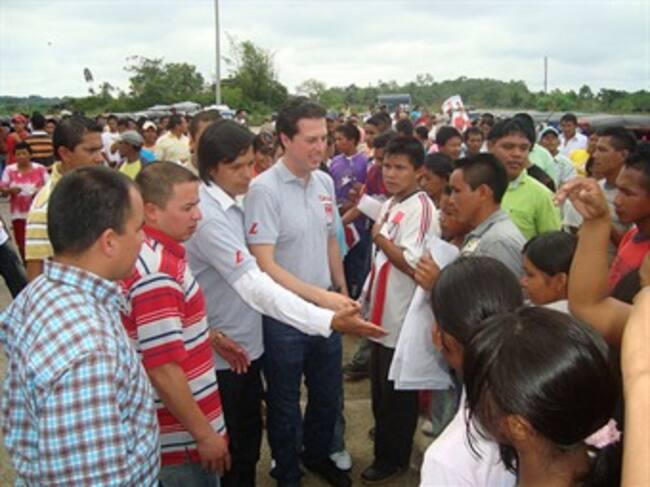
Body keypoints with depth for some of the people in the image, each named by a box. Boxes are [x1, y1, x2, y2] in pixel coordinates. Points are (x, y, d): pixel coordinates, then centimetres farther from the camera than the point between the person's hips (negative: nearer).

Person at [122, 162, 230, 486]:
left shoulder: (156, 252, 4)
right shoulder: (157, 273, -28)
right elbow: (164, 371, -28)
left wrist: (207, 336, 14)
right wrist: (205, 434, -20)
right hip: (180, 437, -10)